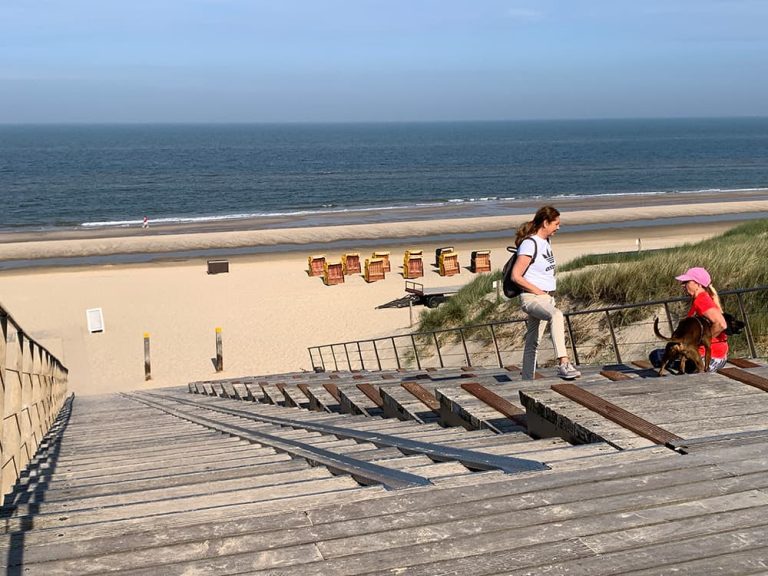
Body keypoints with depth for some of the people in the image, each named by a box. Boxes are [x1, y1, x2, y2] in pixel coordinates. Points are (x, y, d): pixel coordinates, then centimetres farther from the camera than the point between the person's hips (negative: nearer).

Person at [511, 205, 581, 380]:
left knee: (533, 342, 12)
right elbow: (516, 276, -19)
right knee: (556, 315, -36)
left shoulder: (545, 241, 14)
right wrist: (539, 291, -15)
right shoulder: (530, 244, -14)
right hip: (532, 298, -9)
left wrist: (550, 294, 16)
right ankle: (563, 364, -46)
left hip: (547, 298, 10)